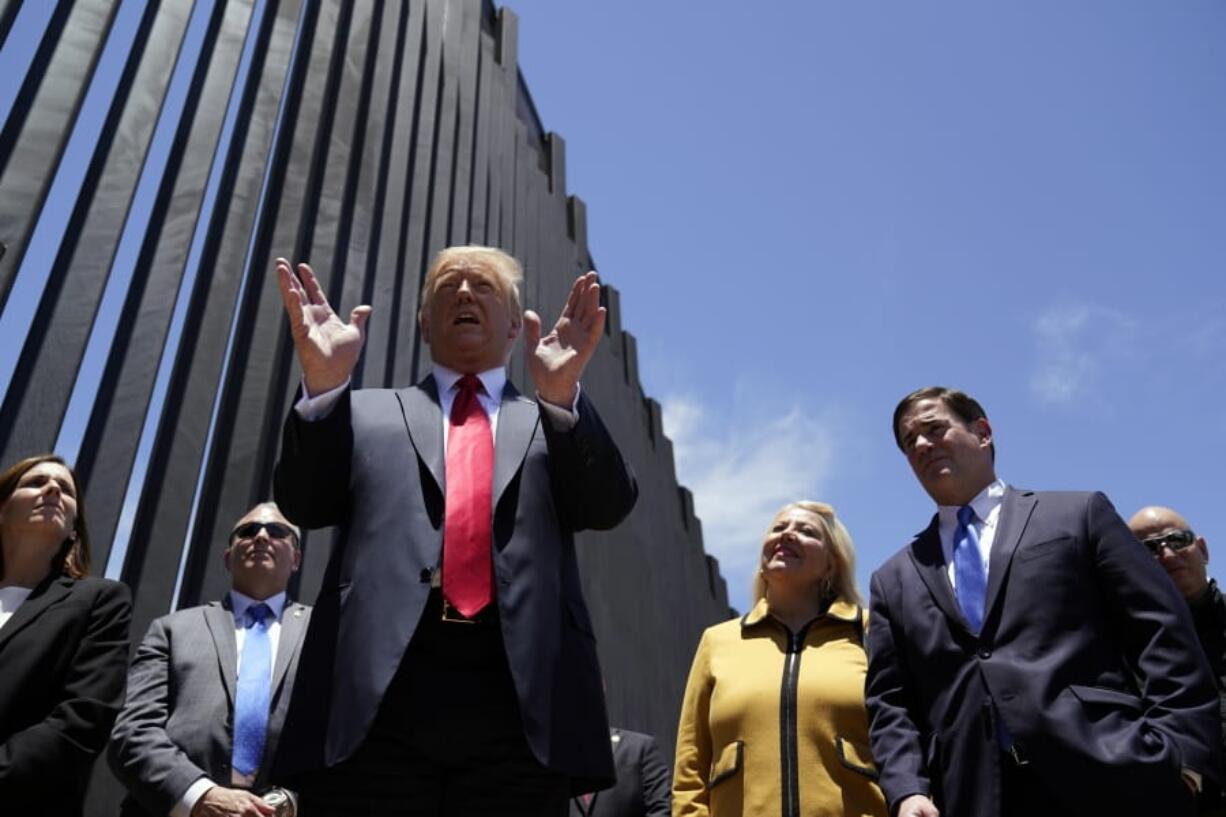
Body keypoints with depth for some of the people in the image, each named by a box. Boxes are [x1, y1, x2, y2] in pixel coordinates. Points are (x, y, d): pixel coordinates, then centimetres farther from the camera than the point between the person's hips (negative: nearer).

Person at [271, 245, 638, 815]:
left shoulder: (554, 424, 20)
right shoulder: (366, 413, 21)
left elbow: (610, 506, 3)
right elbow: (303, 504, 8)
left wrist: (561, 395, -14)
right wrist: (323, 383, -8)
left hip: (519, 702, 0)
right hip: (377, 694, 0)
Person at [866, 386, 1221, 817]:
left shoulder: (1079, 513, 10)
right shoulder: (895, 579, 18)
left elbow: (1162, 632, 2)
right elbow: (889, 701, 12)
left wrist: (1179, 755, -10)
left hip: (1104, 778, -2)